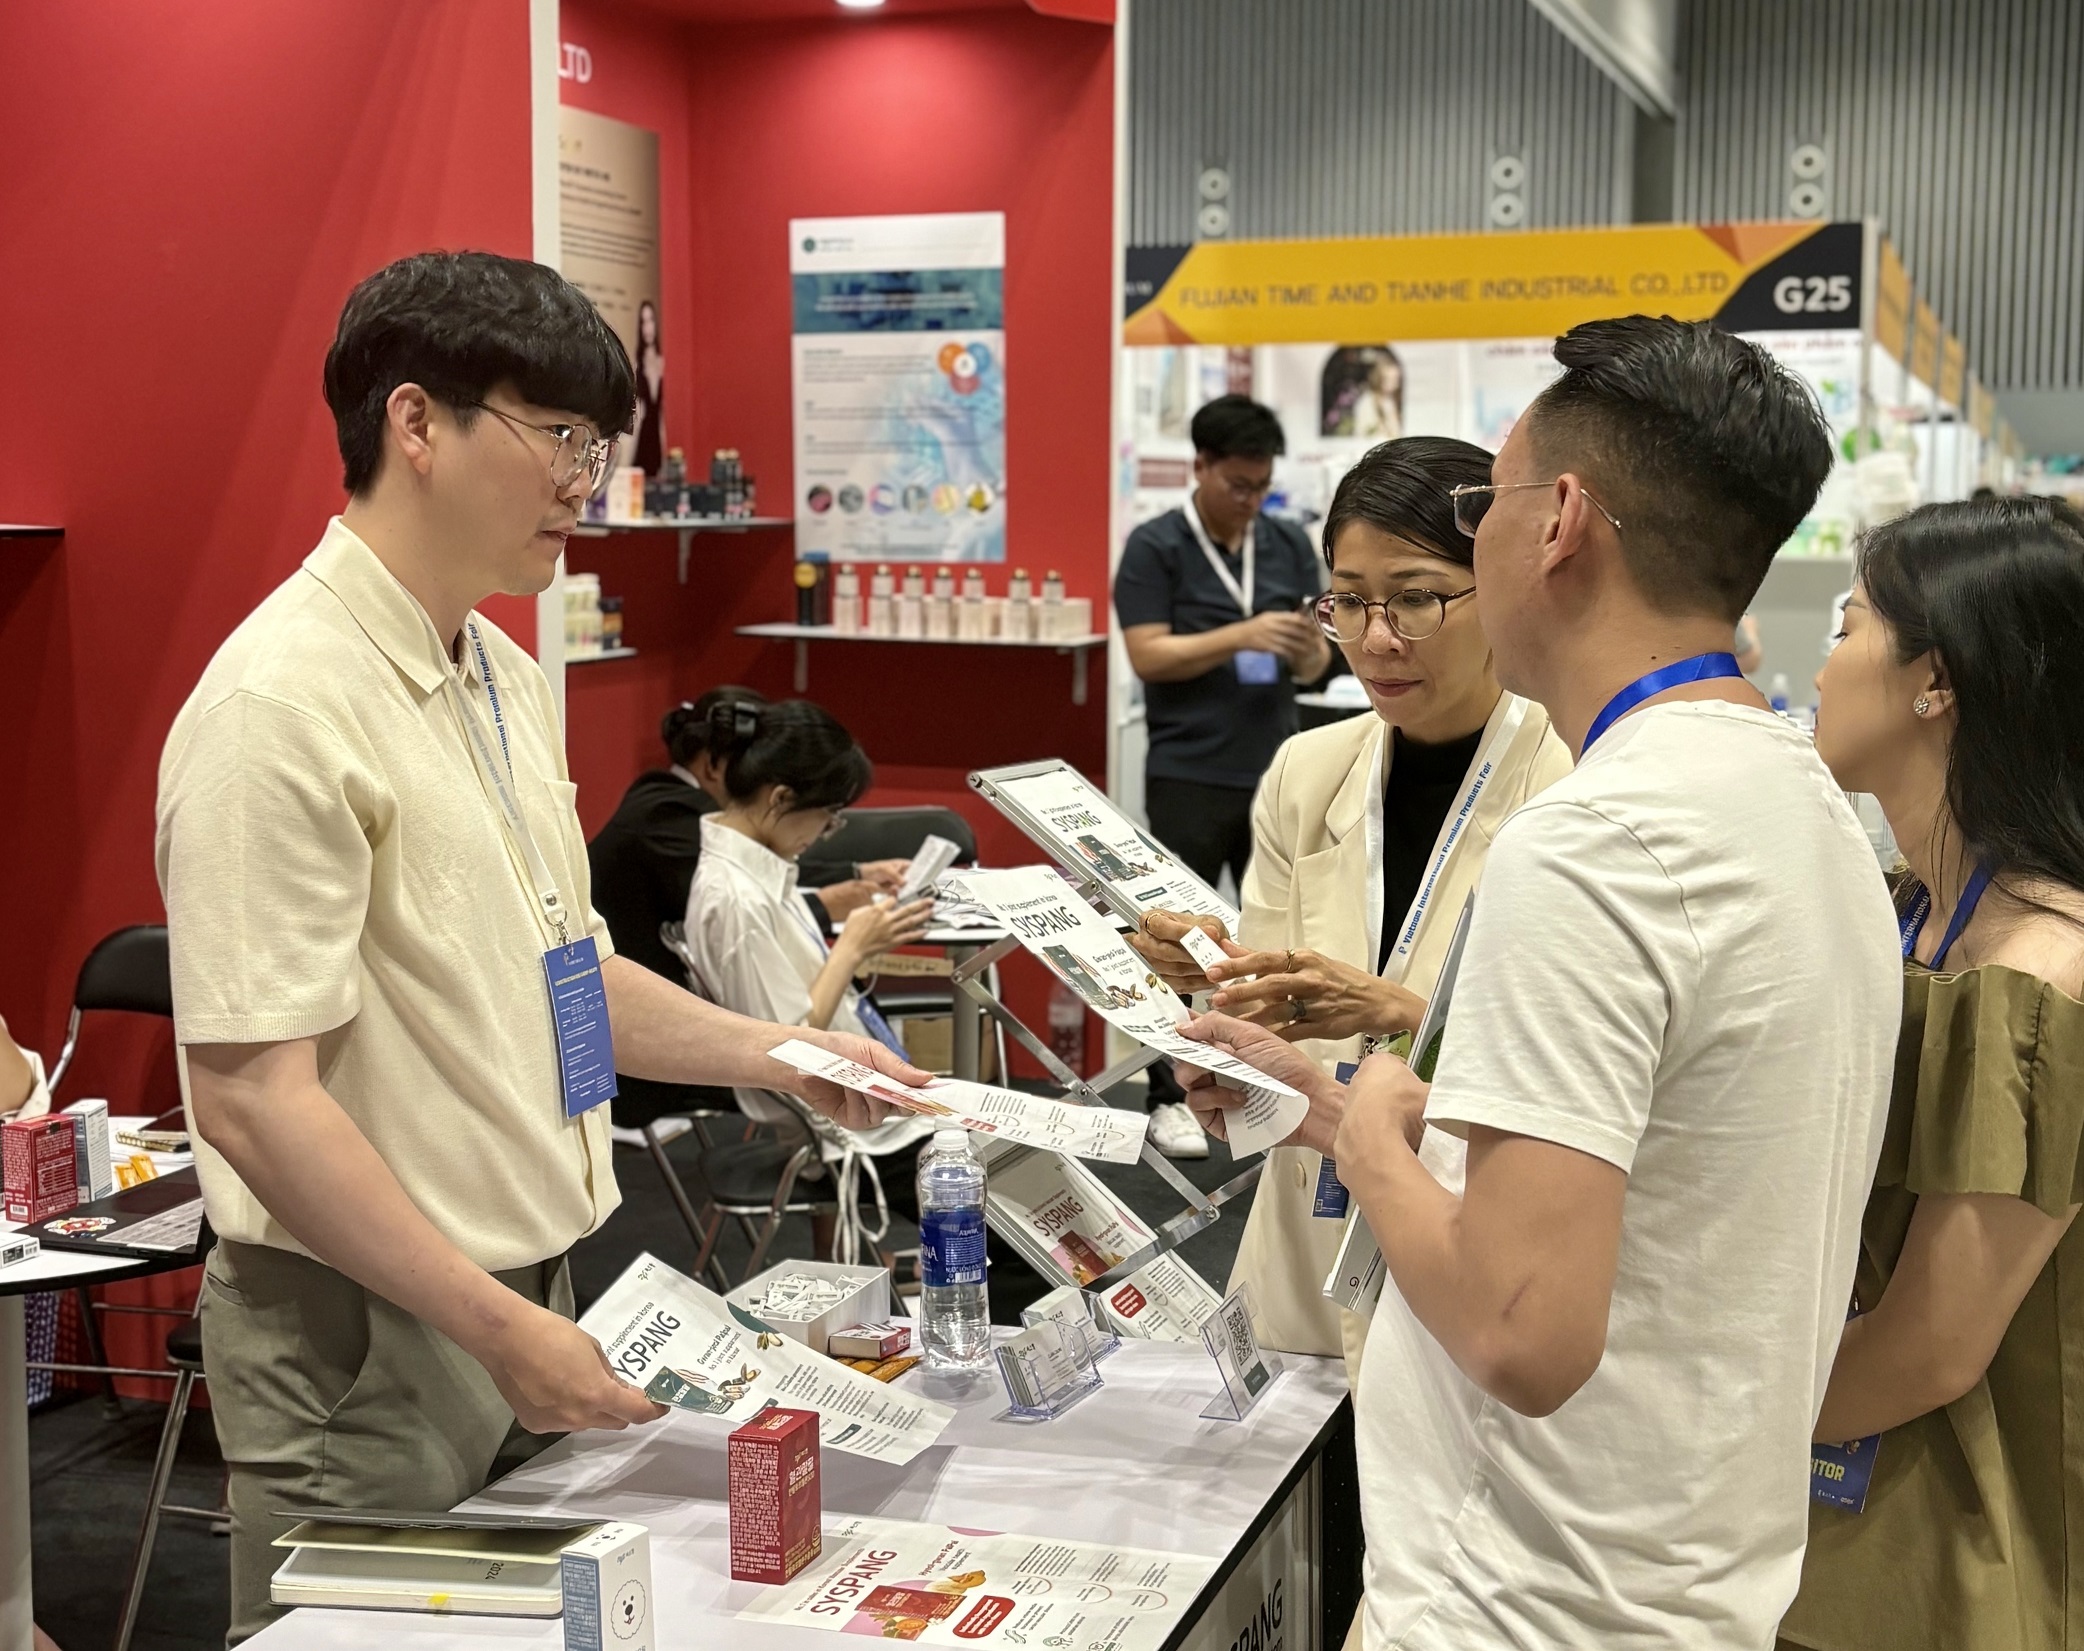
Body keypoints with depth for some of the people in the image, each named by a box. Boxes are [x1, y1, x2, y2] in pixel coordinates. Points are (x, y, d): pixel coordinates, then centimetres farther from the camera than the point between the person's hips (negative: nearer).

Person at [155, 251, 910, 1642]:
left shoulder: (504, 678, 9)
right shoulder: (283, 706, -19)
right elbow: (255, 1101, -23)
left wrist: (779, 1057, 12)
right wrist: (498, 1329, -22)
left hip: (530, 1298, 8)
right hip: (371, 1337, -8)